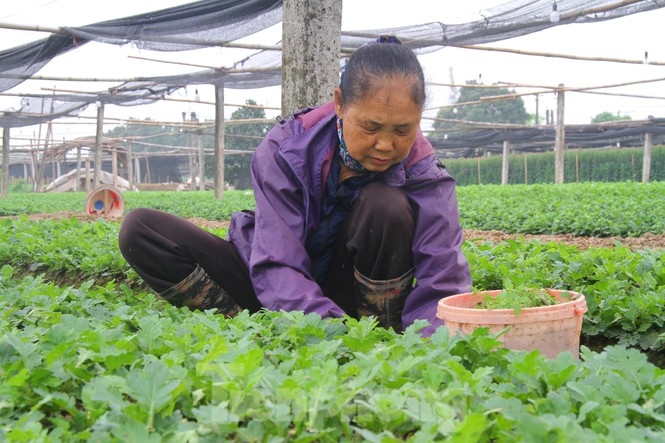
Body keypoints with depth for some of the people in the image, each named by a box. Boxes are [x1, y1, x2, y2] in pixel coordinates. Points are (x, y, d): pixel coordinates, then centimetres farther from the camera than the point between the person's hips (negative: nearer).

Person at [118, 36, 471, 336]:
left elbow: (442, 285, -27)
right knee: (140, 230, -17)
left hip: (354, 297, 0)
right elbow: (276, 268, -29)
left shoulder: (423, 175, -19)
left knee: (387, 205, -31)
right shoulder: (286, 150, -21)